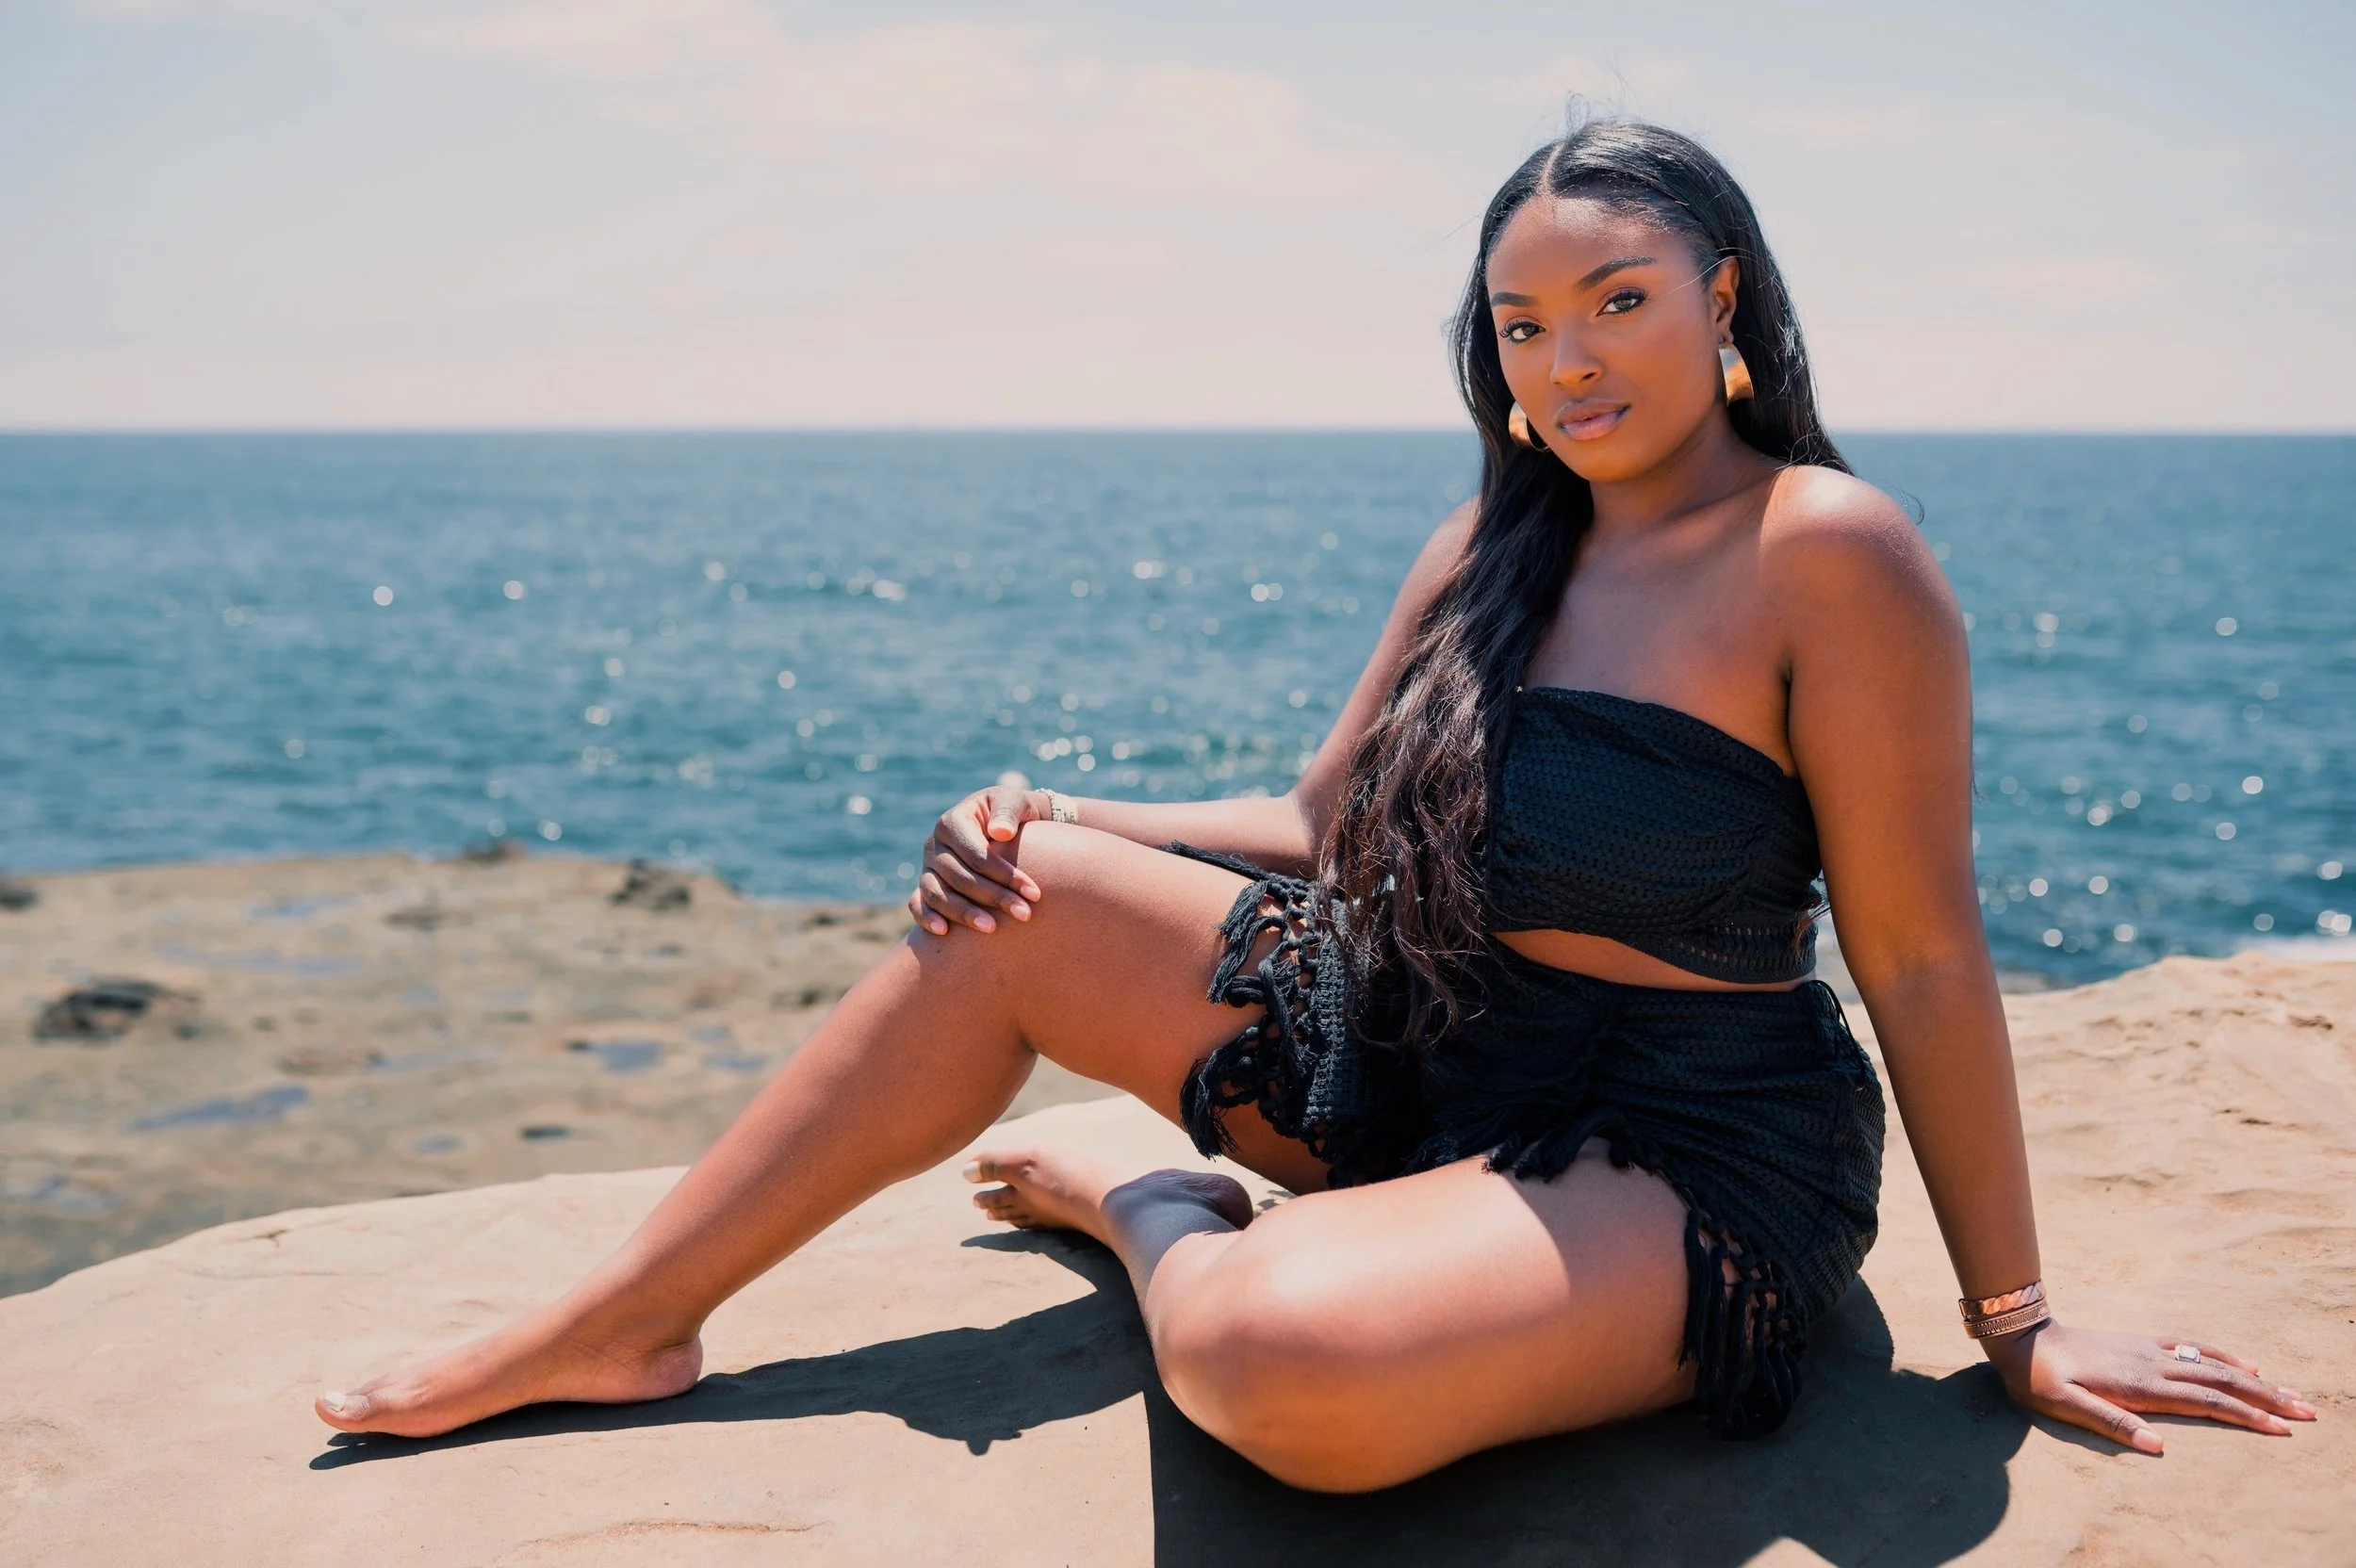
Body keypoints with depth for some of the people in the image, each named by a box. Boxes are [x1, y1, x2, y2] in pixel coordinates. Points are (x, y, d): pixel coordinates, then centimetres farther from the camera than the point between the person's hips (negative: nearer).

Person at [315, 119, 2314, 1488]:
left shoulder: (1829, 552, -16)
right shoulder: (1498, 541, 6)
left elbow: (1923, 959, -14)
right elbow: (1327, 832, 12)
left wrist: (2017, 1316, -10)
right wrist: (1054, 821, -1)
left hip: (1666, 1153, -7)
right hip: (1386, 1039, 8)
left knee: (1287, 1359, -38)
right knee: (1001, 904, 1)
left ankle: (1153, 1218, 0)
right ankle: (626, 1324, 9)